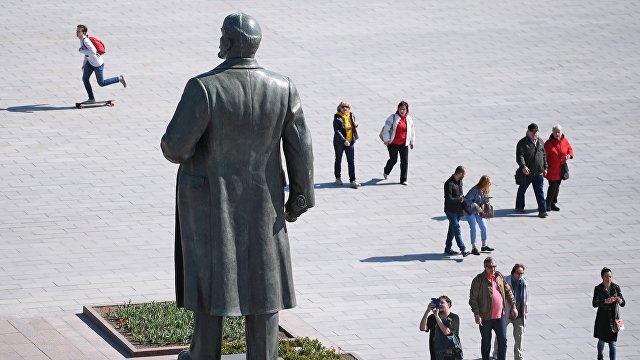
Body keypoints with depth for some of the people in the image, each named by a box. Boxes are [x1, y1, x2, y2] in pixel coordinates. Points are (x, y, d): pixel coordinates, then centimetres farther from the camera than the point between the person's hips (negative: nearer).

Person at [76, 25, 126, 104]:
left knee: (101, 83, 4)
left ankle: (119, 79, 21)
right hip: (90, 62, 9)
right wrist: (84, 64, 19)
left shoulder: (86, 41, -30)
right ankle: (91, 99, 9)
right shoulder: (81, 40, 1)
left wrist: (81, 51, -31)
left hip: (98, 64, -9)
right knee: (85, 79, 1)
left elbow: (93, 52, -42)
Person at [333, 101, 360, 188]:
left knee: (351, 161, -2)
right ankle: (338, 178, 28)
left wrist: (356, 124, -4)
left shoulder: (351, 115, 2)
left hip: (350, 142, 4)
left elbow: (354, 125, 21)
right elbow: (336, 131, -22)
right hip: (339, 142, -4)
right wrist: (344, 141, -30)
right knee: (338, 160, 13)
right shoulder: (337, 117, -13)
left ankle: (352, 181, -2)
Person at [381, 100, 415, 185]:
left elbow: (412, 131, 18)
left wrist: (412, 142, 23)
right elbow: (386, 129, -7)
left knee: (405, 161, -4)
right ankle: (386, 171, 38)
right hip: (393, 143, -3)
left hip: (404, 144, 3)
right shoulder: (393, 117, -7)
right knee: (393, 159, 6)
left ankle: (403, 179, 2)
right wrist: (386, 140, -13)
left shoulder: (409, 119, 6)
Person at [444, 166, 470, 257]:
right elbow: (449, 199, -24)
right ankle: (463, 250, -15)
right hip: (450, 211, -8)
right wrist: (460, 199, -13)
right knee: (457, 229, -11)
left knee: (452, 229, 14)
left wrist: (463, 208, 11)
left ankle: (448, 248, 24)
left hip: (458, 211, 8)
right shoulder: (449, 184, -20)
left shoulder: (460, 181, 8)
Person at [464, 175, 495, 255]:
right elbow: (466, 200, -26)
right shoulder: (475, 190, -26)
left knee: (483, 227, 8)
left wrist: (486, 199, -11)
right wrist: (476, 206, -26)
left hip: (478, 211, 8)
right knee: (473, 228, -5)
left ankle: (484, 245, 22)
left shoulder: (485, 190, -2)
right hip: (470, 211, -8)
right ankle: (473, 248, 4)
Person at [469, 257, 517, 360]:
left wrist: (513, 306, 11)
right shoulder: (478, 280, -10)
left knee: (503, 340, 4)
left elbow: (508, 292, 16)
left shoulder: (500, 277, 5)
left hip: (500, 316, 4)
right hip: (485, 317, -4)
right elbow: (473, 298, -11)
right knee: (486, 342, 9)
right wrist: (477, 314, -18)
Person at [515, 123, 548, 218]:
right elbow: (519, 156, -17)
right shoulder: (522, 143, -7)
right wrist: (523, 166, -31)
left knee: (540, 192, -1)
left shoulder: (540, 142, 11)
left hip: (538, 173, 3)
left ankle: (542, 211, -3)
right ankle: (519, 207, 31)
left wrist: (545, 167, 15)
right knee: (522, 190, 14)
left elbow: (544, 156, 19)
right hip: (526, 173, -3)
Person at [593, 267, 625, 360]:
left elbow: (623, 304, -4)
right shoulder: (598, 289, -11)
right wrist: (605, 301, -39)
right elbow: (594, 303, -23)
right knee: (602, 340, 17)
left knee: (613, 343, -5)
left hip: (613, 318, 1)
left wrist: (620, 301, -28)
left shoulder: (616, 287, -4)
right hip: (602, 318, 0)